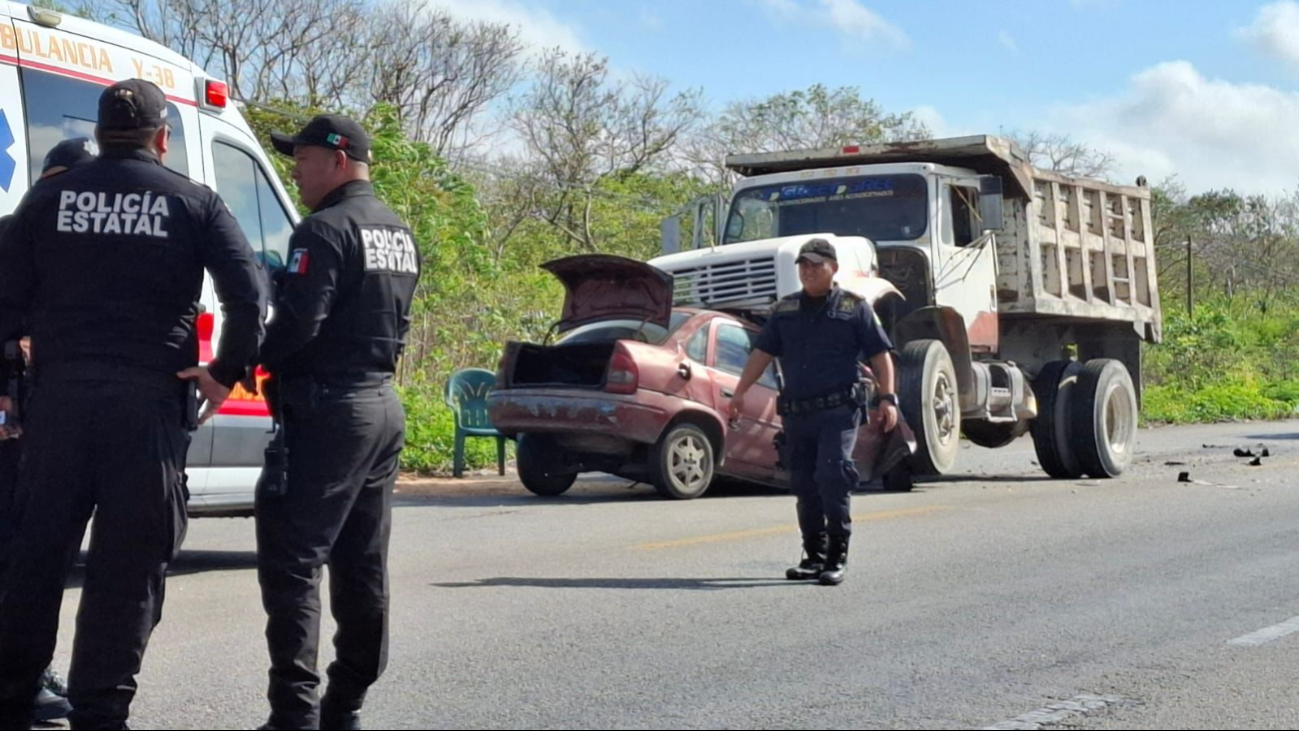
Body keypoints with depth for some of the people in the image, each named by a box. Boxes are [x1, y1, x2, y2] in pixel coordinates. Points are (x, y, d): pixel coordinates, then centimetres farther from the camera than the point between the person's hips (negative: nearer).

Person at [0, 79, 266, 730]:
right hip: (150, 399, -2)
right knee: (128, 564, 3)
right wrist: (226, 372, 0)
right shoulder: (193, 202, 3)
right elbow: (250, 295, -7)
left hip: (60, 392, 2)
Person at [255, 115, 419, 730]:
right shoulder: (398, 234, 16)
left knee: (291, 561, -7)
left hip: (328, 409, -9)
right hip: (382, 406, 9)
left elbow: (297, 323, -20)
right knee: (362, 567, 12)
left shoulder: (327, 229, -13)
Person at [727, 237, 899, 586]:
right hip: (796, 411, 5)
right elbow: (762, 353, 15)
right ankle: (814, 557, 17)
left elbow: (880, 355, 1)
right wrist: (740, 393, 8)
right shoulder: (785, 309, 15)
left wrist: (887, 397, -8)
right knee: (805, 485, 7)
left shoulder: (854, 308, 3)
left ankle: (837, 558, -6)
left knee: (832, 477, -15)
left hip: (838, 411, -5)